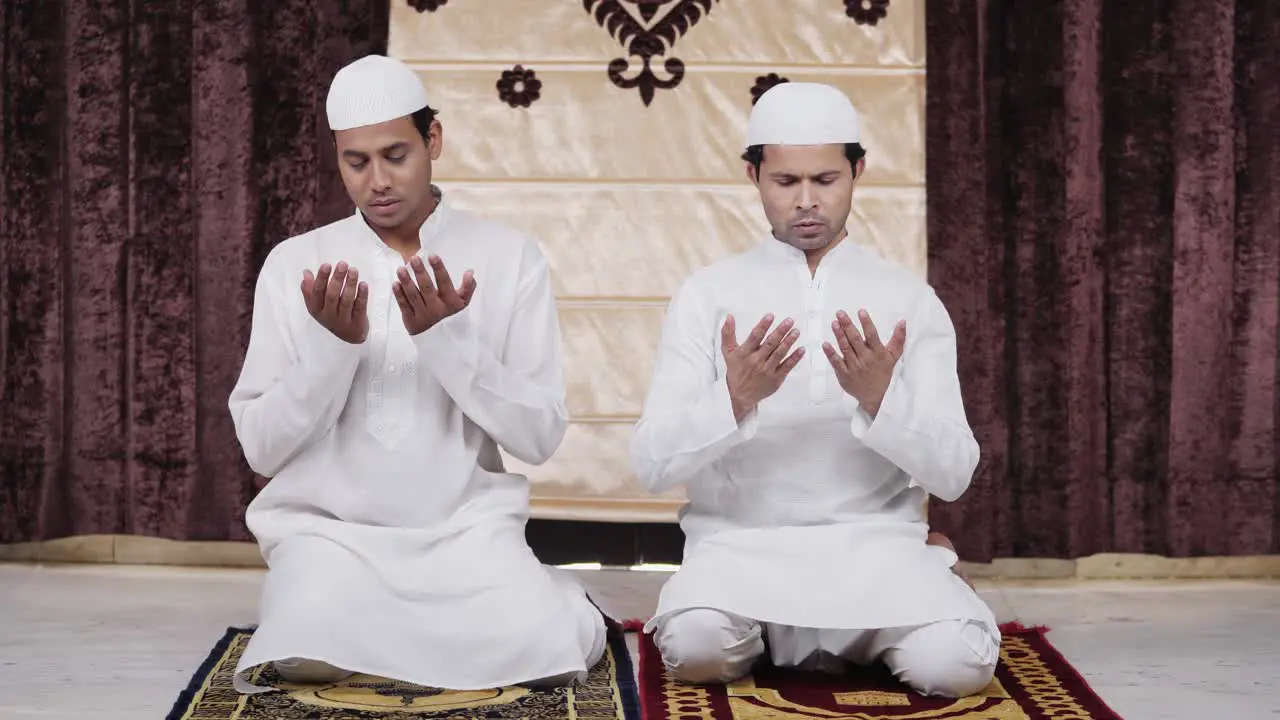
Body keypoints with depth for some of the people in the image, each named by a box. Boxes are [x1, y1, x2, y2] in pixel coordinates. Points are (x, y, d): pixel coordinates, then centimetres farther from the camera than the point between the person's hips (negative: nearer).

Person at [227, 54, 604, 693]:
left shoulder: (510, 258, -1)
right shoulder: (294, 264, 1)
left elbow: (540, 435, -5)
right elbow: (260, 448, -3)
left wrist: (449, 337, -19)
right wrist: (330, 344, -18)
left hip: (465, 526, 0)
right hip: (329, 525, 0)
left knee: (547, 647, -26)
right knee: (312, 653, -29)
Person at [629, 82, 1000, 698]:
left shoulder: (910, 300, 4)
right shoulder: (707, 294, 1)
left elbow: (952, 474, -2)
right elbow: (651, 465, -6)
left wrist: (880, 399, -21)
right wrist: (735, 398, -24)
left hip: (874, 543, 1)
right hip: (741, 543, 0)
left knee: (955, 662, -28)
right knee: (695, 647, -33)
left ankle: (857, 636, 7)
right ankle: (755, 636, 4)